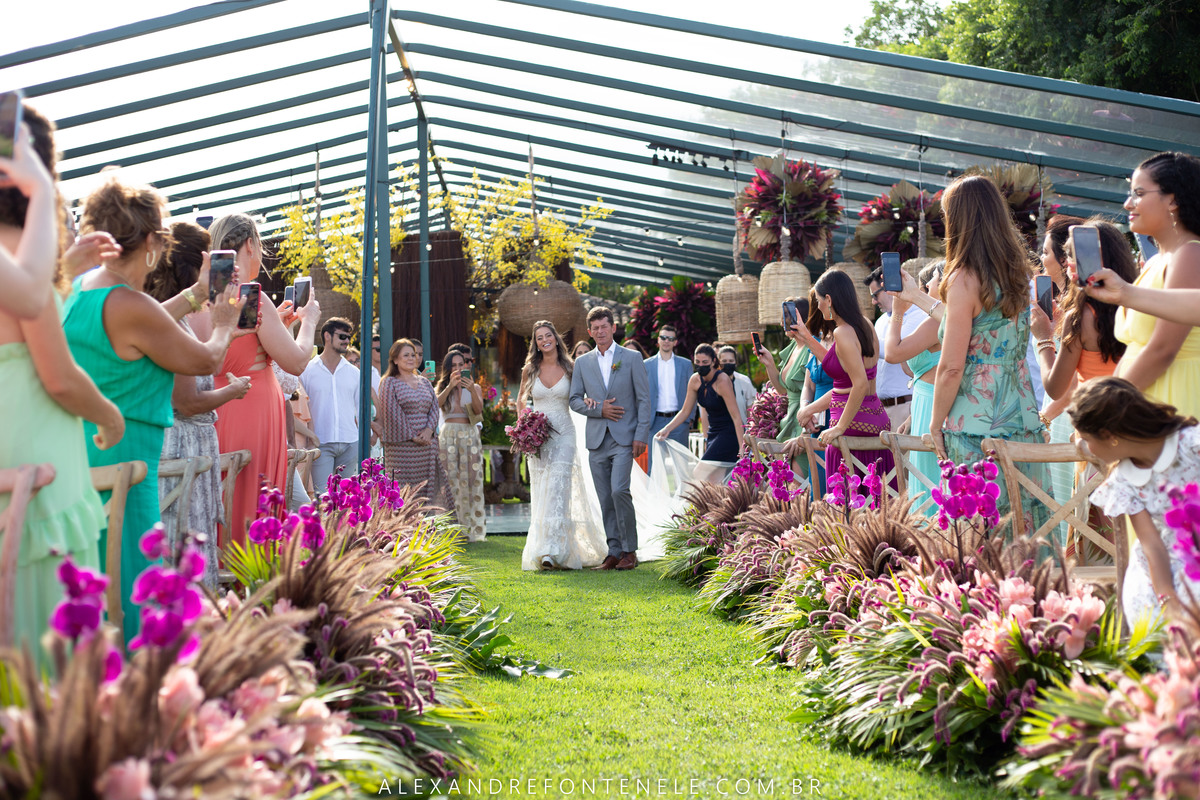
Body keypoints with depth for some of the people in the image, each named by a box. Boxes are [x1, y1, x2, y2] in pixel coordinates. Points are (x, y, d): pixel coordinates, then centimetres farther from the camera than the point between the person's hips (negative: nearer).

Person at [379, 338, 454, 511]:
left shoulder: (424, 382, 17)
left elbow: (434, 407, 10)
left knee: (428, 488, 2)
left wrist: (429, 429, -9)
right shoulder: (389, 383, 0)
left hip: (428, 443, 5)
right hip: (402, 445, -5)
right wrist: (412, 436, -12)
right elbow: (392, 413, -8)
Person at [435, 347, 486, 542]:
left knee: (471, 480, -5)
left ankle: (473, 530, -2)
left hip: (470, 435, 0)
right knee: (450, 480, -7)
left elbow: (479, 410, -6)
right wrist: (450, 386, -19)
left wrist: (472, 391, -22)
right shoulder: (442, 387, 12)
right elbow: (436, 404, -9)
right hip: (448, 435, 0)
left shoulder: (474, 387, 11)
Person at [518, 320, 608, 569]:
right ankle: (540, 546, 16)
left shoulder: (570, 368, 1)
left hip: (563, 435, -2)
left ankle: (553, 551, -20)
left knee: (558, 487, -14)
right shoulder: (530, 370, 6)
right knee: (540, 492, 4)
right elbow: (521, 401, 18)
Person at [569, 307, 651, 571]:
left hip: (624, 438, -4)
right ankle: (614, 551, 11)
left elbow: (644, 399, 0)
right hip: (597, 440, 4)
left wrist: (641, 436, -8)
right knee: (605, 498, 4)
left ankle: (630, 549, -5)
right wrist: (599, 409, -8)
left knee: (619, 490, -16)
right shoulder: (582, 363, 11)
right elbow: (574, 400, 10)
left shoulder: (631, 359, 2)